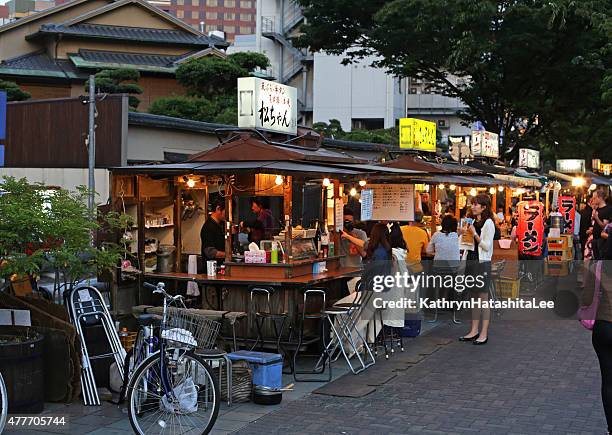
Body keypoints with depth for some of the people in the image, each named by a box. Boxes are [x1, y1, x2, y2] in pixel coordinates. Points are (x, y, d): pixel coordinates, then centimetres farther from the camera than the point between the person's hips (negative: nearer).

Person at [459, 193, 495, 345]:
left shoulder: (488, 223, -10)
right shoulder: (474, 222, 14)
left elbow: (486, 246, -15)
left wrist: (474, 234, -17)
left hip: (482, 263, -8)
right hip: (471, 261, 8)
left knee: (483, 298, -4)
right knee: (474, 297, 11)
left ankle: (484, 334, 0)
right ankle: (474, 330, 17)